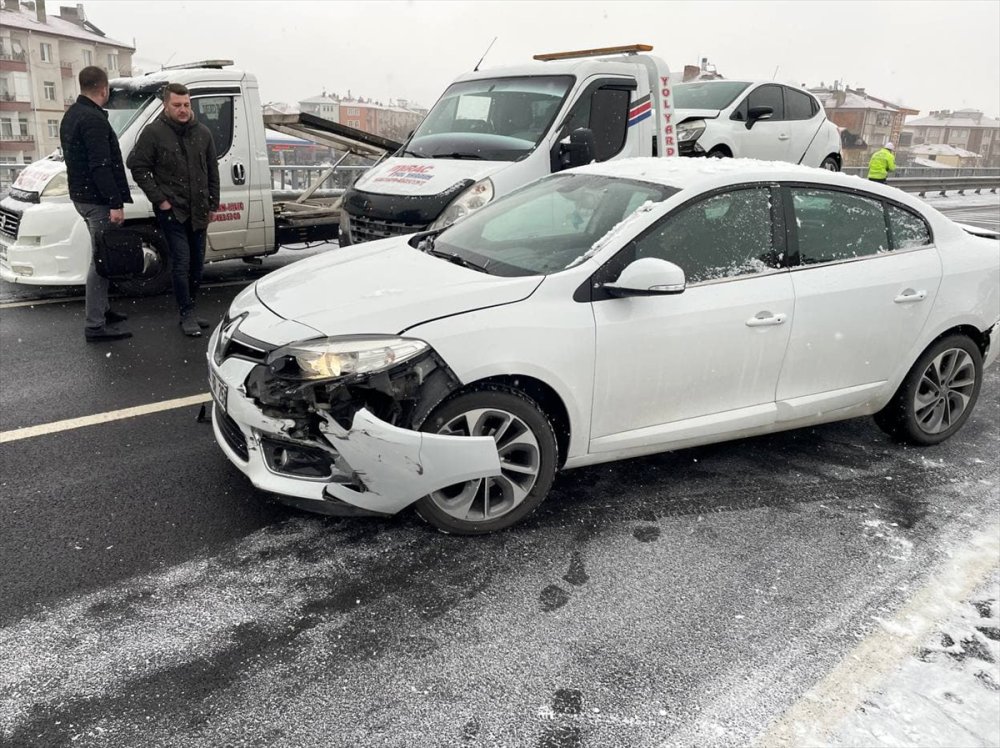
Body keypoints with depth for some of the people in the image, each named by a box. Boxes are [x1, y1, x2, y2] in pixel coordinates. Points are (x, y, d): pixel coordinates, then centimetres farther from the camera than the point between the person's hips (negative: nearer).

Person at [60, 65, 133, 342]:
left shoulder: (72, 115, 17)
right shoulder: (94, 119, -17)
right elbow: (101, 166, -24)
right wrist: (115, 203, -24)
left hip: (82, 195, 11)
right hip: (98, 200, -11)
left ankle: (102, 310, 27)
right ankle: (95, 325, -7)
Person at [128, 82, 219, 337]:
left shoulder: (202, 133, 8)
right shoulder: (153, 133, -6)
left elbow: (212, 171, 14)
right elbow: (139, 168, -5)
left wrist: (213, 204, 10)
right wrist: (159, 199, -11)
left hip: (198, 211, 5)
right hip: (171, 210, -5)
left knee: (197, 263, 10)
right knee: (182, 261, -9)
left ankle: (189, 309, 23)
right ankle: (187, 315, -1)